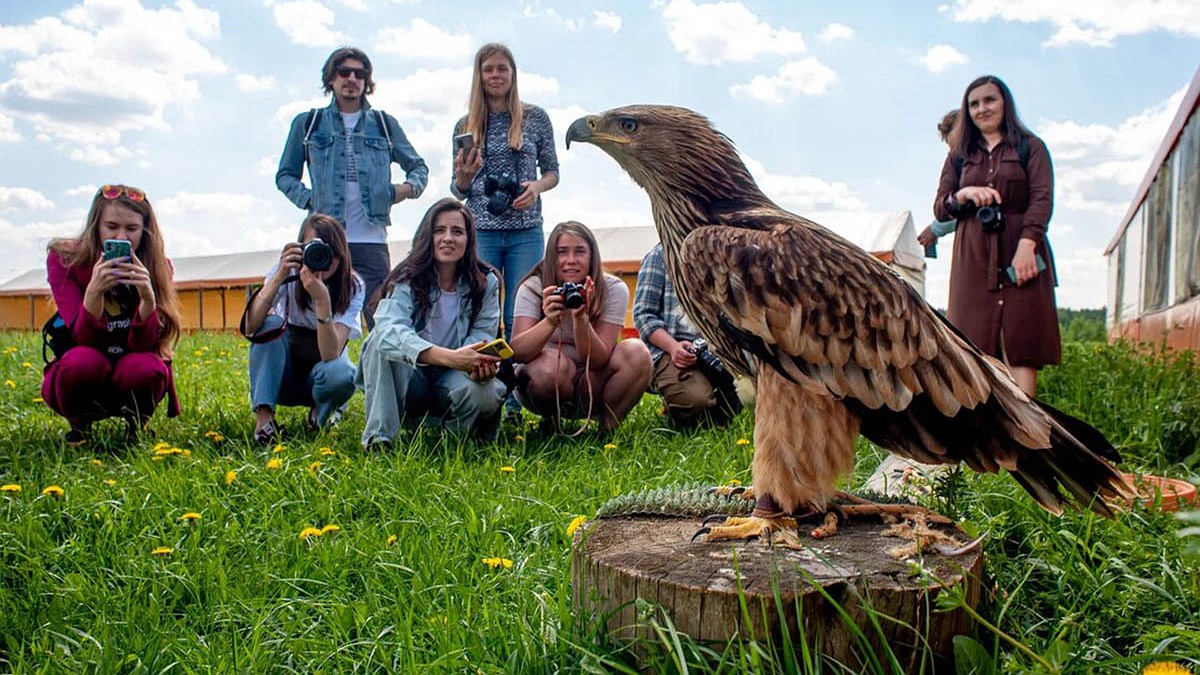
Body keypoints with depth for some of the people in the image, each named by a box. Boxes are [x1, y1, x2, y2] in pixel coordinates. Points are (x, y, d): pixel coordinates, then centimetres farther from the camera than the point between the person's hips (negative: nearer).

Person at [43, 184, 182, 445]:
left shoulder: (157, 267, -7)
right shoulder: (64, 260, -9)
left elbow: (143, 345, -16)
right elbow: (84, 340, -18)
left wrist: (148, 297, -34)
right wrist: (94, 292, -36)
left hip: (130, 382, 0)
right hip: (77, 375, 0)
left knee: (146, 367, -34)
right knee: (85, 360, -35)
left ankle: (136, 423, -1)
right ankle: (79, 424, -2)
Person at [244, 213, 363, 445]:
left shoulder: (352, 286, -18)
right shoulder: (289, 271, -15)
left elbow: (330, 354, -31)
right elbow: (250, 327, -30)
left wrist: (322, 299, -42)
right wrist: (279, 277, -38)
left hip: (319, 373, -1)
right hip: (281, 375, 1)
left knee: (342, 375, -36)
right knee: (271, 322, -28)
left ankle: (323, 410, -1)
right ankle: (263, 415, -24)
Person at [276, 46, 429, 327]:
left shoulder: (385, 124, 15)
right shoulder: (307, 124, 13)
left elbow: (418, 166, 20)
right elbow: (285, 175, 16)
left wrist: (409, 187, -3)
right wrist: (308, 199, -3)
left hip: (372, 240, 0)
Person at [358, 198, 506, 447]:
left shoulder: (486, 283, -4)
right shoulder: (406, 279, -13)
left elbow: (481, 336, -10)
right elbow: (390, 330, -33)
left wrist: (481, 364, -37)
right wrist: (450, 357, -48)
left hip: (452, 379, 1)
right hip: (407, 379, -1)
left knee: (483, 394, -32)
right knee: (382, 341, -29)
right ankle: (379, 435, -27)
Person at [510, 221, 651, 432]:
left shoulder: (614, 289, -12)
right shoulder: (533, 287, -13)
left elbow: (598, 361, -19)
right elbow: (516, 352, -27)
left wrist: (581, 319, -37)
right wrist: (550, 322, -45)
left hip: (590, 385, 1)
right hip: (543, 381, -1)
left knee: (636, 352, -26)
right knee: (552, 362, -36)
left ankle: (609, 425, -5)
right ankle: (550, 423, -4)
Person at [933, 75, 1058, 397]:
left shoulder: (1030, 147, 12)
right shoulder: (960, 155, 20)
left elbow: (1042, 199, -2)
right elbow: (939, 208, 13)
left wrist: (1026, 244, -17)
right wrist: (964, 195, -9)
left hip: (1020, 253, -2)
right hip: (973, 258, 2)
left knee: (1020, 345, -8)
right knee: (976, 344, -5)